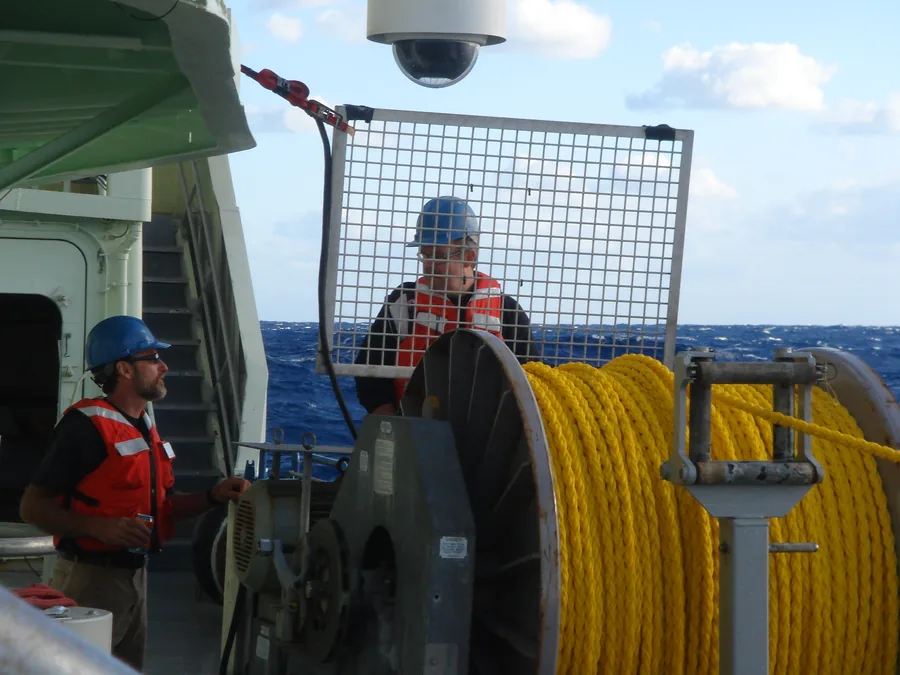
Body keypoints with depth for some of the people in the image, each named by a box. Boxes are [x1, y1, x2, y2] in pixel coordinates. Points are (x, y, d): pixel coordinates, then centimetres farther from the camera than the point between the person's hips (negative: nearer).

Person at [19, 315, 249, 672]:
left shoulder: (144, 427, 14)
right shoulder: (85, 426, -16)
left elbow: (162, 505, 20)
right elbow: (32, 506, -19)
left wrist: (212, 497, 4)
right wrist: (100, 527, -30)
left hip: (134, 576, 9)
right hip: (90, 578, -9)